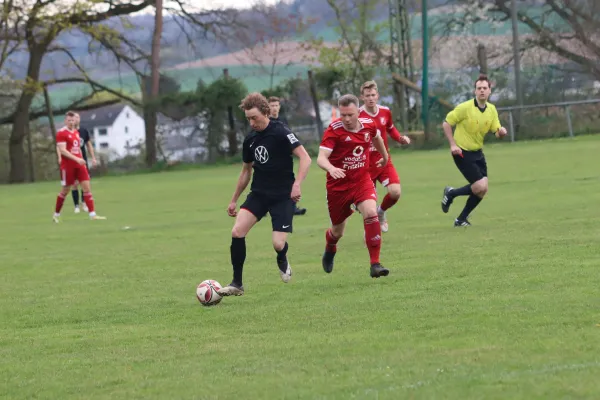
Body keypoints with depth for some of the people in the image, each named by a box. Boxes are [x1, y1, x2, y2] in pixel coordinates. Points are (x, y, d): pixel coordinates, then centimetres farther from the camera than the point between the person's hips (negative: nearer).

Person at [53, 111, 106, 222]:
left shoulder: (76, 132, 13)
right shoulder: (61, 133, -10)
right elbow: (62, 150, -19)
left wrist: (81, 161, 16)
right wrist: (77, 159, -25)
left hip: (79, 164, 6)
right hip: (67, 166, -6)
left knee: (87, 187, -3)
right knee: (65, 190, 2)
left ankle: (92, 214, -6)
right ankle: (56, 215, 19)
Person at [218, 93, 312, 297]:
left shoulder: (280, 132, -12)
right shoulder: (250, 140, 8)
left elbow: (305, 158, -15)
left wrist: (297, 184, -27)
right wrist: (234, 200, 24)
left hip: (283, 196, -5)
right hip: (258, 194, 5)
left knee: (278, 244, -14)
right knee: (237, 231, -15)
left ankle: (282, 261, 26)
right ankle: (237, 284, -6)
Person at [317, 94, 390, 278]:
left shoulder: (369, 125, -5)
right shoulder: (334, 130, -18)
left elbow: (377, 137, 20)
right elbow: (321, 157, -27)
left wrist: (384, 156, 36)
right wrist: (330, 168, -49)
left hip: (362, 180, 2)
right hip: (338, 185, -2)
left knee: (371, 213, -26)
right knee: (338, 231, 12)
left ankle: (375, 264, -21)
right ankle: (330, 250, 52)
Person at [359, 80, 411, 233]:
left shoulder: (385, 112, 0)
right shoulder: (357, 115, -13)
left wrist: (401, 138, 0)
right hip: (366, 164, -3)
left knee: (395, 192, -15)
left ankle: (381, 212, 19)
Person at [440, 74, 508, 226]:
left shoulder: (492, 110, 2)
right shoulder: (465, 108, -16)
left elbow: (497, 132, 4)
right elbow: (446, 123, -10)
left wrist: (501, 132, -21)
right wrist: (453, 144, -18)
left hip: (477, 152, 7)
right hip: (462, 152, -7)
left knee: (482, 190, 2)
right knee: (480, 186, -16)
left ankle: (461, 219, 17)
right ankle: (451, 193, 9)